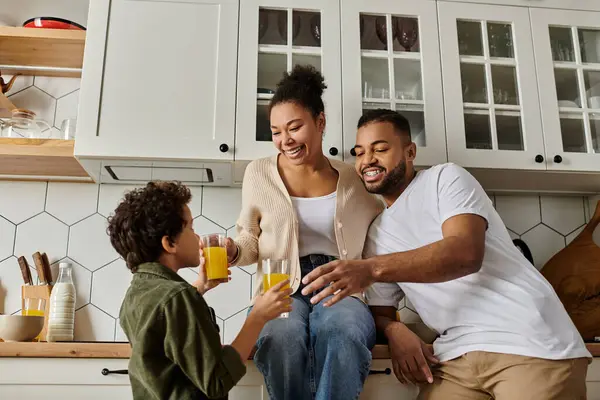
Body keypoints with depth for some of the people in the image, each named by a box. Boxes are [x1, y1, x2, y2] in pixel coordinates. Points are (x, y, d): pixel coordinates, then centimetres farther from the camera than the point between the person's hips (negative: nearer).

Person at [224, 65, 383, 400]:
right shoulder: (259, 173, 9)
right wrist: (233, 250, -5)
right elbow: (251, 239, 18)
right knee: (283, 336, -37)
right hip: (282, 292, 0)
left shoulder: (355, 180, 10)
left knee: (340, 331, -38)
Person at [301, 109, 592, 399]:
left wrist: (373, 268, -27)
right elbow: (380, 310, 17)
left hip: (530, 342, -5)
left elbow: (466, 252, -18)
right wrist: (395, 331, -7)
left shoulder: (445, 178, 0)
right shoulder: (377, 234, 16)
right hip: (458, 356, 5)